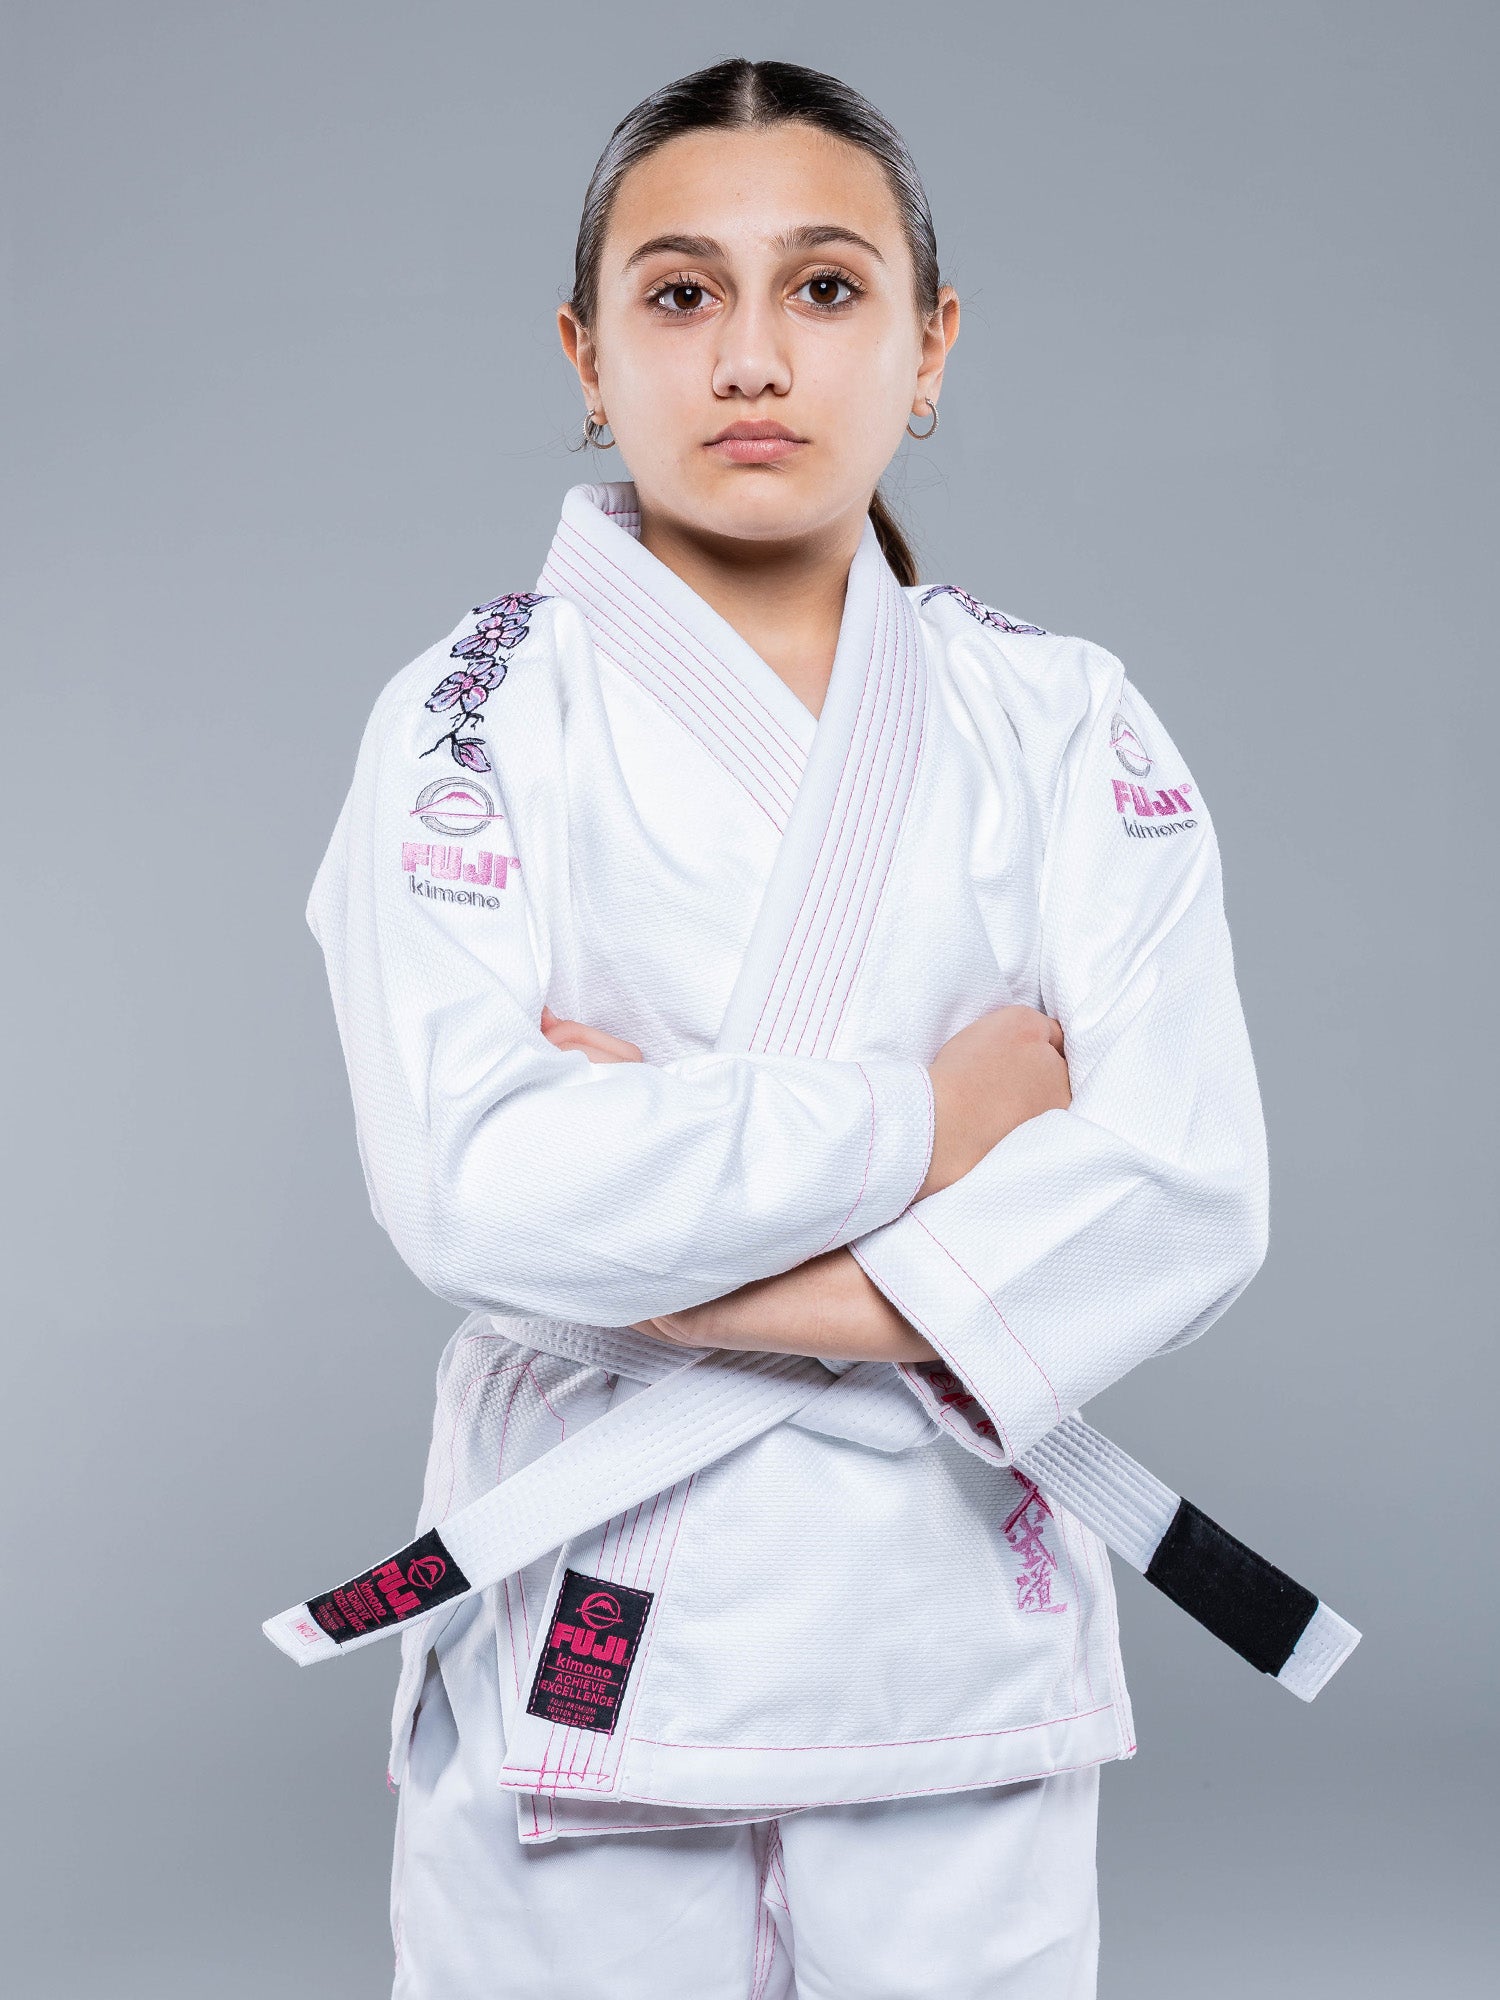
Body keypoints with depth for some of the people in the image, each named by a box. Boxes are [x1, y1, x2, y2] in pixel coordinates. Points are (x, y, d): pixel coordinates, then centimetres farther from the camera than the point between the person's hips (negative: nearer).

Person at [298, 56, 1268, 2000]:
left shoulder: (1064, 724, 1)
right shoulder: (478, 719, -5)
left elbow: (1187, 1185, -11)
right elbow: (473, 1187, -19)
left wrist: (720, 1288, -19)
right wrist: (924, 1117, -15)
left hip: (959, 1615, 2)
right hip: (581, 1632, -1)